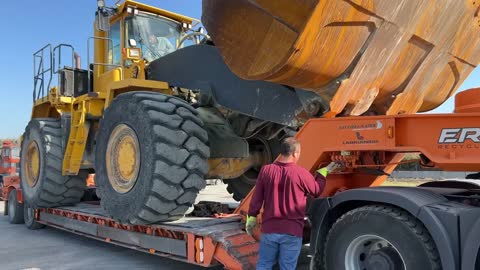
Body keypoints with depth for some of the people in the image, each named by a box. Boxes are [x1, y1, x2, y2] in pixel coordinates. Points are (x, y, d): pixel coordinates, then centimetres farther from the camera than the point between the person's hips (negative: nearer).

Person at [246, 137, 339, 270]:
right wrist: (324, 172, 20)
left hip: (269, 228, 2)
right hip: (292, 231, -2)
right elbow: (317, 190, 6)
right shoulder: (301, 173, -12)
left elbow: (257, 198, 0)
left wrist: (251, 218, 12)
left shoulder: (266, 170, -6)